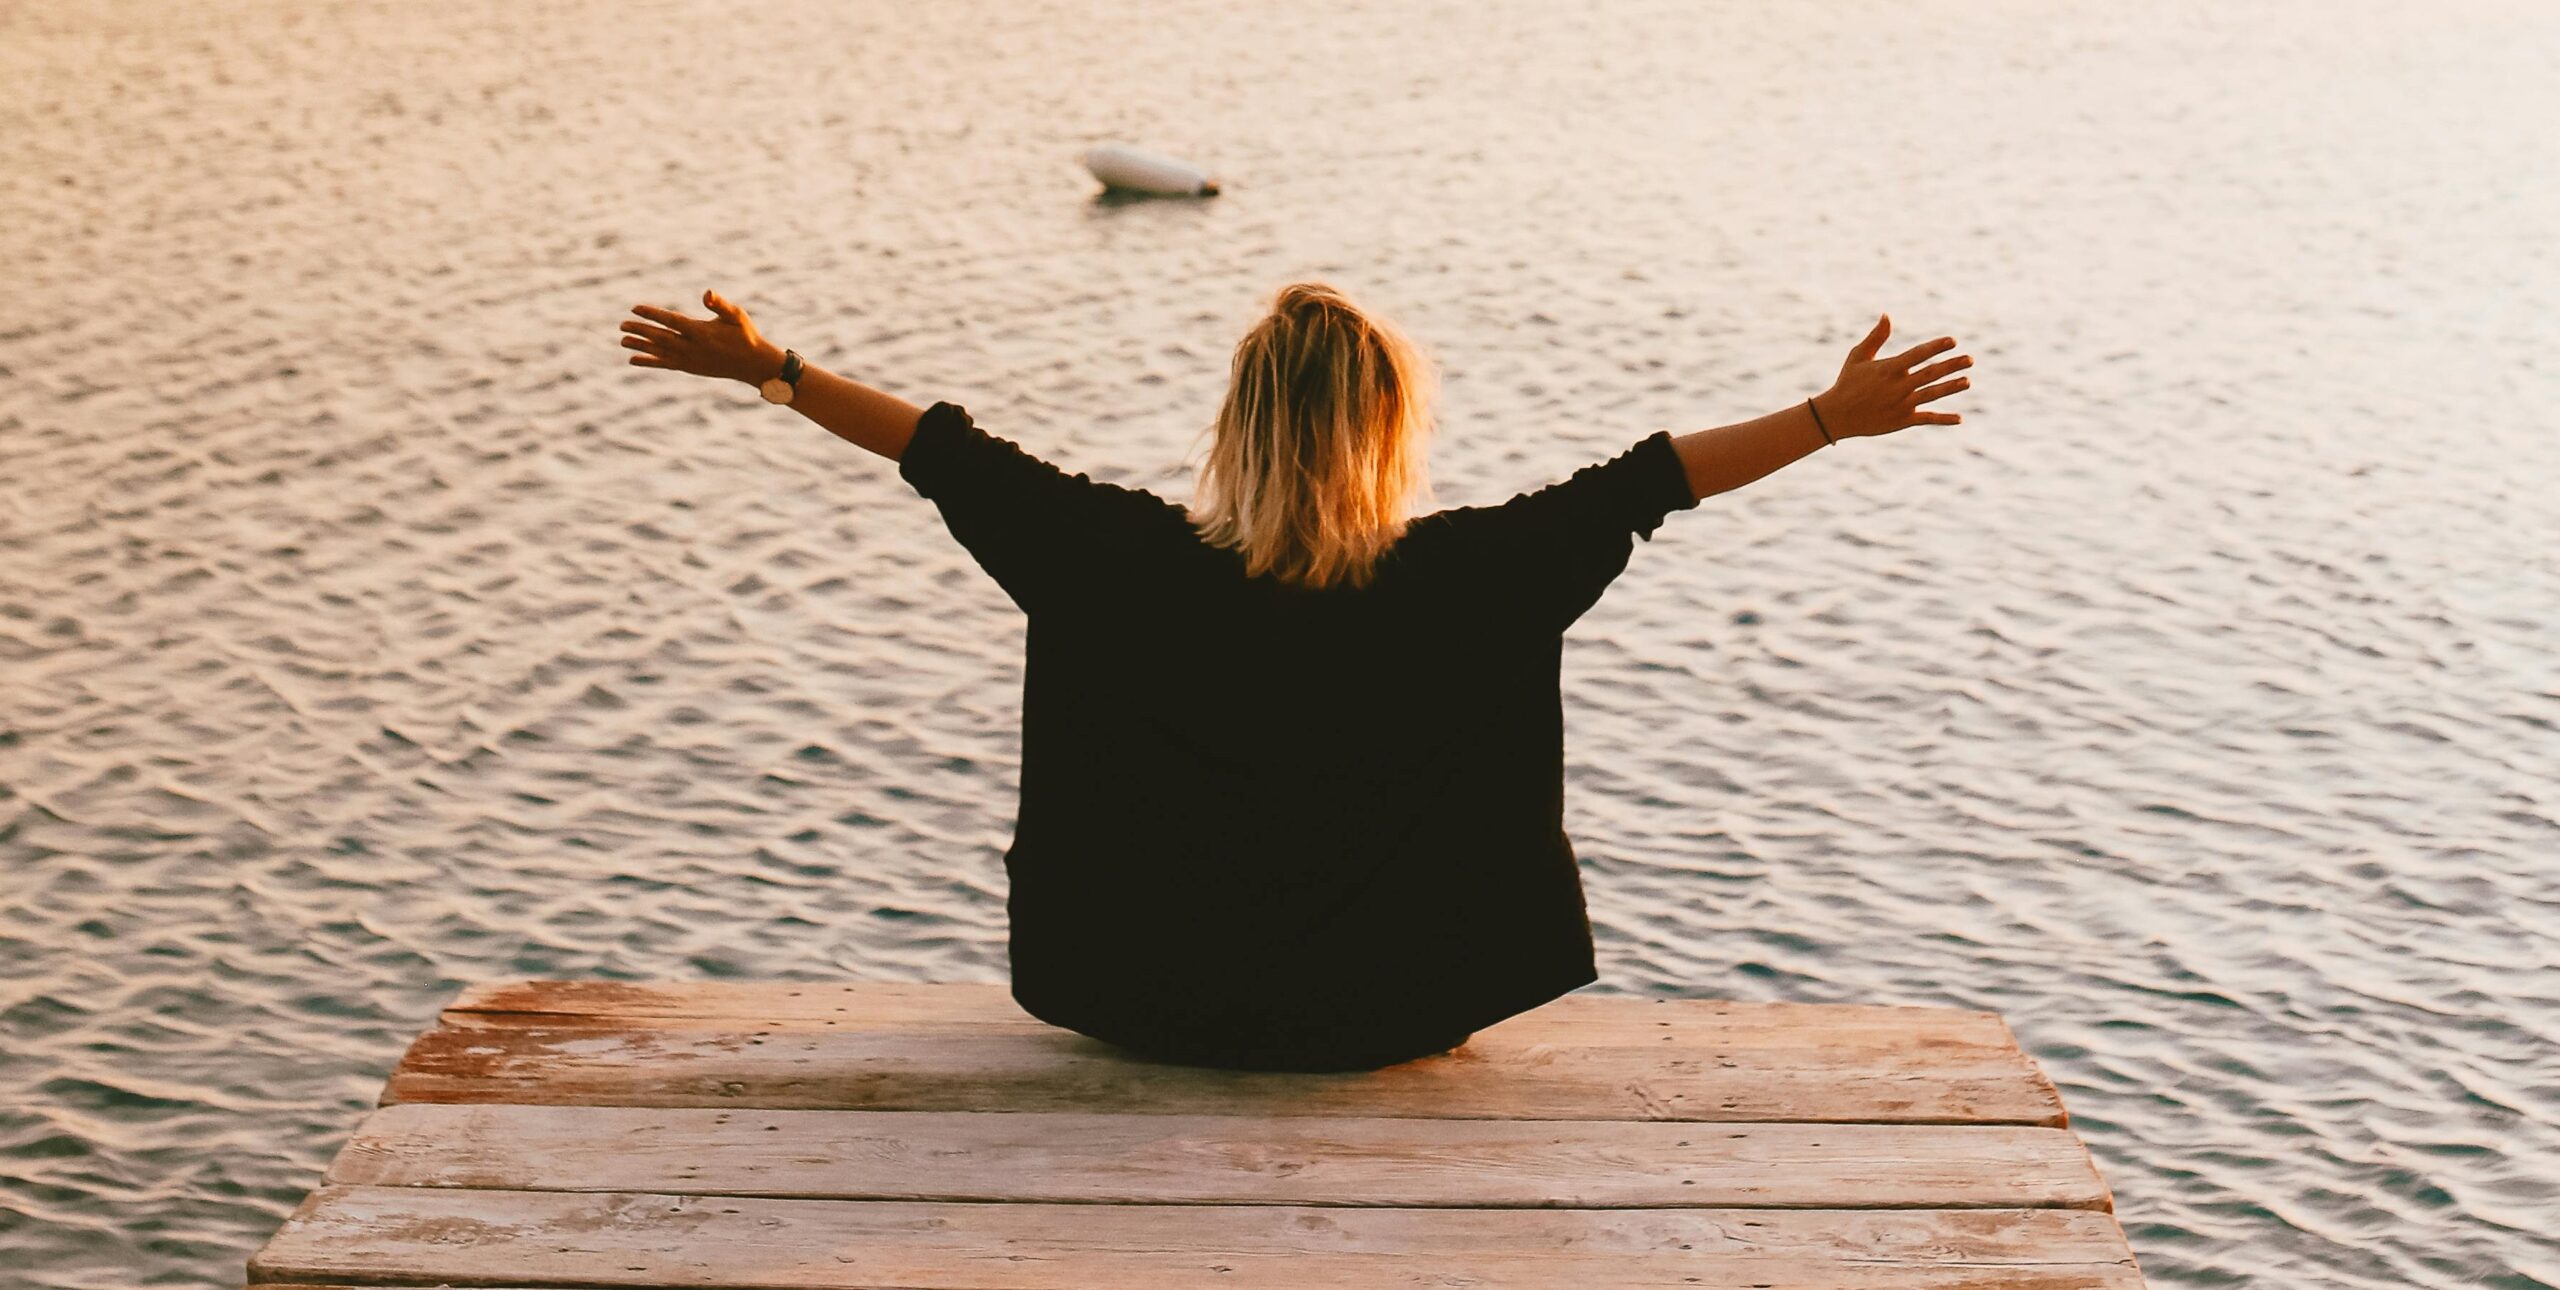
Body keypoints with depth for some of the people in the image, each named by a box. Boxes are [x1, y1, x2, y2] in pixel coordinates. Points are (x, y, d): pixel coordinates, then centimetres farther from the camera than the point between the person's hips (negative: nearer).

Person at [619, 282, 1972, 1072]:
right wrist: (1835, 416, -7)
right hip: (1392, 1012, -1)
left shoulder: (1140, 566, -16)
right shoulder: (1454, 582, -18)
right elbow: (1632, 485, -13)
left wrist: (770, 369, -1)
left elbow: (960, 458, -10)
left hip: (1159, 1004, 1)